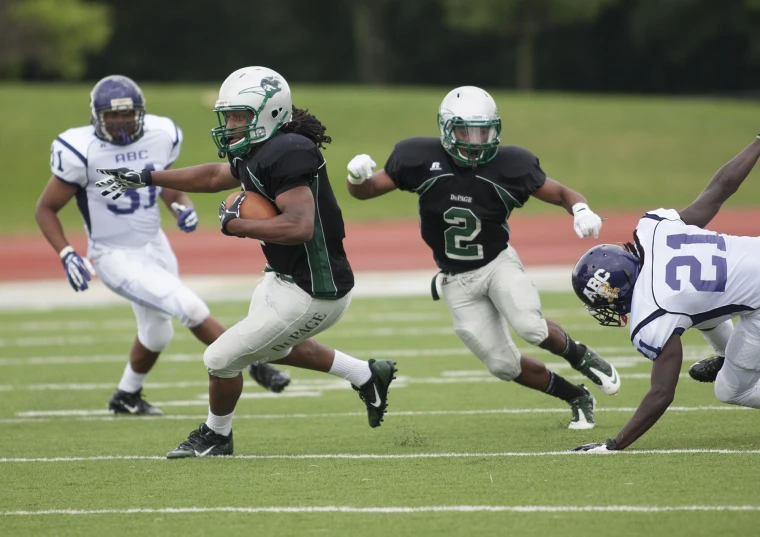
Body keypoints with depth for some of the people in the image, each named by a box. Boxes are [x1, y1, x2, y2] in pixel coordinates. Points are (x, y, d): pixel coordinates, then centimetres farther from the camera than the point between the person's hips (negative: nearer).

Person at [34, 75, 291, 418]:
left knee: (156, 333, 22)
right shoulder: (82, 152, -21)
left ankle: (126, 397, 46)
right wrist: (67, 255, -23)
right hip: (115, 257, -7)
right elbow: (46, 210, -11)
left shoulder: (161, 137, -7)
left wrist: (181, 206, -5)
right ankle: (255, 364, -6)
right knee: (190, 308, -18)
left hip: (154, 246, 7)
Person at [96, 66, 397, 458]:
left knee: (222, 359, 3)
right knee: (272, 346, 35)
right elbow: (213, 177, 23)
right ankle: (366, 375, 39)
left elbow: (299, 226, -37)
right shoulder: (258, 153, 5)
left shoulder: (286, 154, -26)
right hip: (284, 279, 10)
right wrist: (144, 178, 25)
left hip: (311, 296, -10)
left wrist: (235, 225, -25)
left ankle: (216, 435, 31)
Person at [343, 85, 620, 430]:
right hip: (457, 281, 2)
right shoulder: (422, 160, -15)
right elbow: (365, 191, -5)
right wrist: (358, 178, -29)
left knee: (531, 327, -29)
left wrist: (581, 210, -28)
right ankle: (577, 398, 22)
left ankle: (580, 356, 4)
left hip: (498, 263, -2)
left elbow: (561, 194, -6)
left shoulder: (508, 166, -17)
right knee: (504, 366, 1)